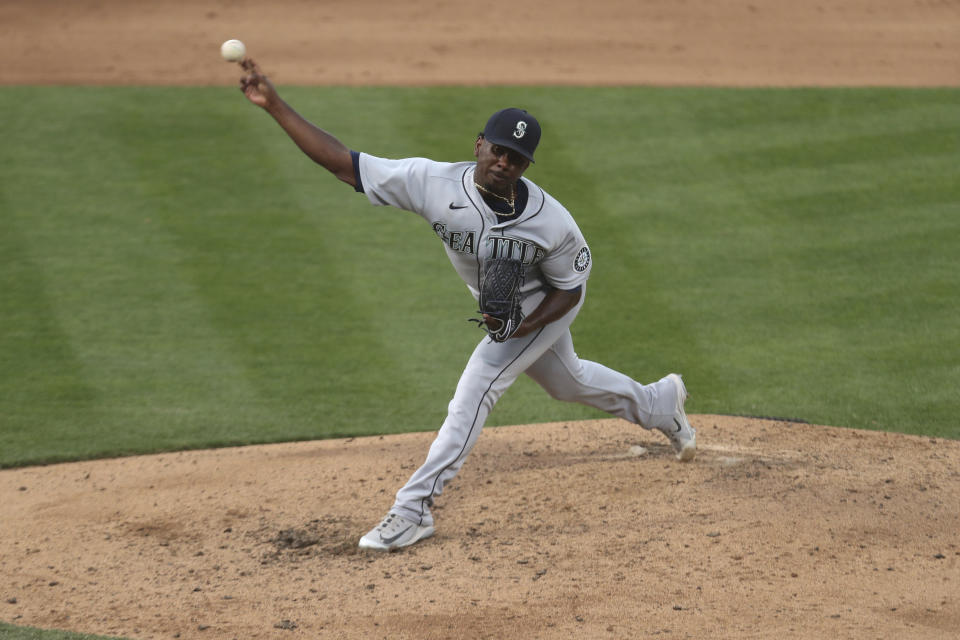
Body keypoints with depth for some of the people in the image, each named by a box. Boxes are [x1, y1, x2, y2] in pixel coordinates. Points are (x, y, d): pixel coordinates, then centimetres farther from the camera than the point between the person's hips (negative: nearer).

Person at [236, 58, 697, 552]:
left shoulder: (552, 224, -37)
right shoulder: (434, 183, -32)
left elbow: (570, 289, -18)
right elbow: (341, 161, -34)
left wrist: (524, 325, -35)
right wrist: (275, 106, -43)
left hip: (547, 306, -5)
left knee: (476, 386, -18)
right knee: (566, 382, 26)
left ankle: (414, 508, -12)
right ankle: (658, 403, 55)